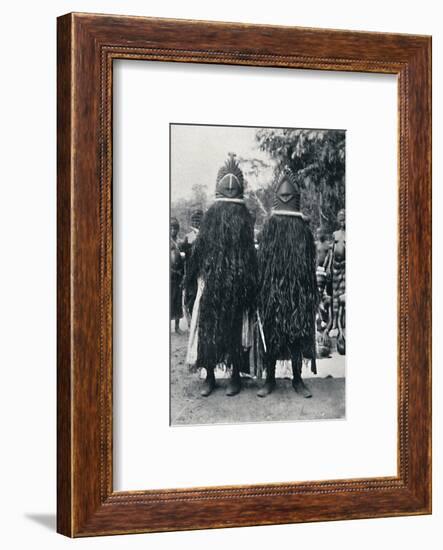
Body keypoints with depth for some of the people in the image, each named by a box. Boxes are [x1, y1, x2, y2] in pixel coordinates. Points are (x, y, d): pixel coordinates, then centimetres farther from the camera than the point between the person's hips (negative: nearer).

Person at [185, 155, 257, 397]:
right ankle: (209, 377, 7)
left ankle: (235, 375, 8)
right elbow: (199, 248, 6)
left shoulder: (244, 218, 5)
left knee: (235, 328, 1)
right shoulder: (211, 215, 7)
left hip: (237, 285, -1)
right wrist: (194, 277, 2)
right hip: (211, 282, 1)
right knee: (208, 327, 1)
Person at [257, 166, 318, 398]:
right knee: (271, 333, 1)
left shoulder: (303, 227, 5)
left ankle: (297, 379, 14)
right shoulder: (270, 225, 4)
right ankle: (269, 379, 10)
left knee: (297, 333, 4)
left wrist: (311, 291, 1)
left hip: (297, 289, 1)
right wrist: (262, 288, -5)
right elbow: (262, 259, 2)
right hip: (273, 288, -1)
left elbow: (310, 262, 6)